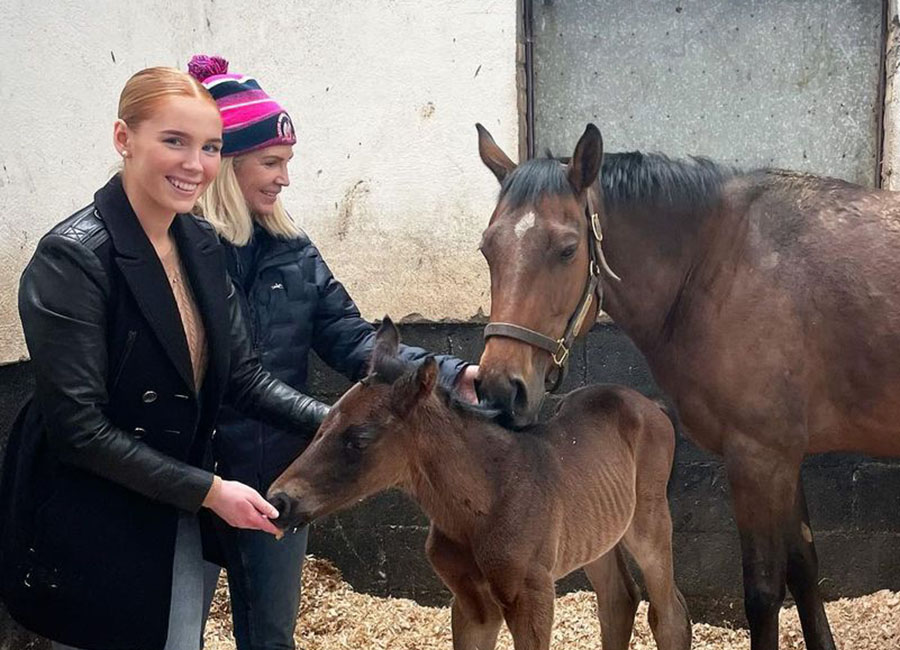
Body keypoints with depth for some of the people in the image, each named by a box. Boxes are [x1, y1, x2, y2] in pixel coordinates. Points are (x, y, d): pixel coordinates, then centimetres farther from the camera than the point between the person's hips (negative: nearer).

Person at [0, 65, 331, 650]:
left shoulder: (202, 246, 2)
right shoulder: (73, 258, -20)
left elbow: (244, 377, 5)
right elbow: (79, 429, -22)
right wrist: (208, 490, -20)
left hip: (177, 525, 7)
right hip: (89, 539, -7)